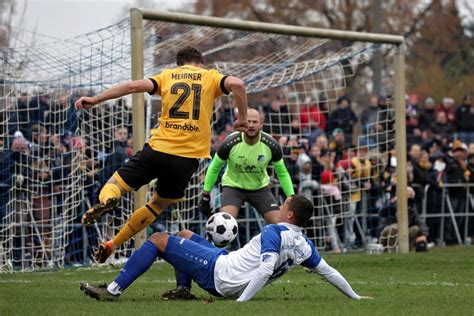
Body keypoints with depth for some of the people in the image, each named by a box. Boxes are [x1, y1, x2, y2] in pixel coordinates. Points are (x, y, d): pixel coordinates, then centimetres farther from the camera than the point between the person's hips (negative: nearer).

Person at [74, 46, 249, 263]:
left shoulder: (167, 76, 13)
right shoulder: (210, 77, 10)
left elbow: (134, 86, 1)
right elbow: (236, 84, -9)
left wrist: (95, 100, 3)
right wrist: (242, 119, 2)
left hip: (158, 148, 0)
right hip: (188, 157, 0)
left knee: (115, 183, 11)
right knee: (159, 204, 20)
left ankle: (107, 201, -27)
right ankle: (113, 244, 15)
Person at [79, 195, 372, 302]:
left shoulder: (274, 233, -19)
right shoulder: (304, 246, 5)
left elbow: (266, 269, -31)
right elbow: (329, 271, 9)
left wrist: (241, 302, -35)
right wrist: (355, 297, 20)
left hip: (217, 271, -9)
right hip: (226, 287, 9)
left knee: (158, 239, -5)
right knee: (185, 235, 29)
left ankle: (114, 290, -6)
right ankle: (183, 290, 19)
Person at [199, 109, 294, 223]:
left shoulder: (271, 145, -16)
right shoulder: (230, 144, -21)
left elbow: (282, 173, -2)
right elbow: (214, 169, -5)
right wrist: (205, 196, -3)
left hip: (260, 188, 2)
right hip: (233, 187, -2)